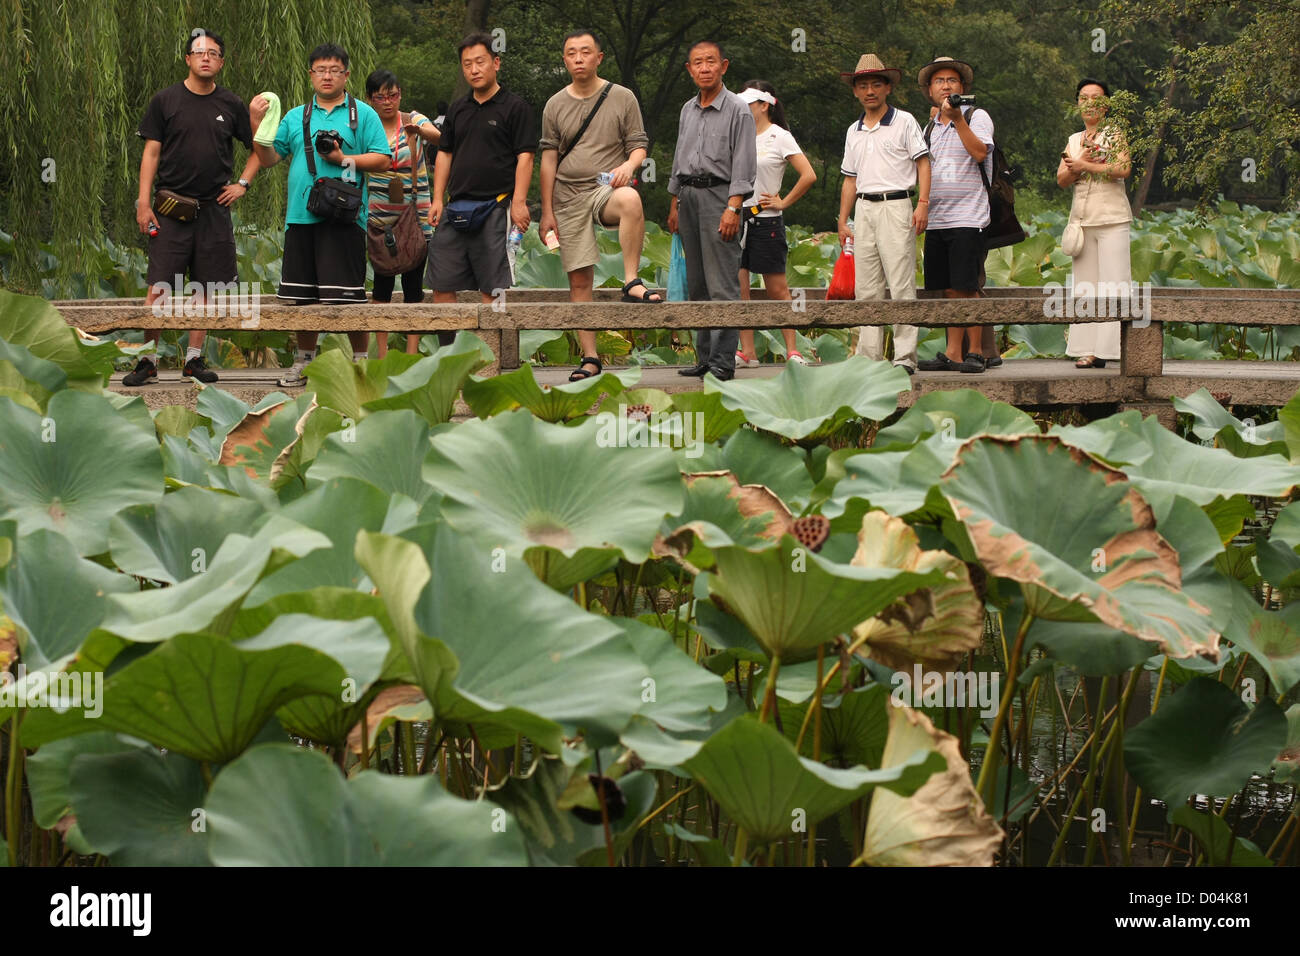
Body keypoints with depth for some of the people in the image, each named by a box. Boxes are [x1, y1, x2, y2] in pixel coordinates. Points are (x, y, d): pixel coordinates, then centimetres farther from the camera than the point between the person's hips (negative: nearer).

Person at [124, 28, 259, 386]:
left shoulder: (230, 105, 7)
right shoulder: (165, 101, 2)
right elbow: (151, 153, 1)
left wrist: (242, 184, 6)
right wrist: (144, 203, -6)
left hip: (214, 208, 2)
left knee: (205, 288, 4)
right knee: (160, 287, -7)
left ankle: (194, 358, 12)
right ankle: (147, 361, -3)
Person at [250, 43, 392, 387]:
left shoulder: (362, 114, 6)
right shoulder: (295, 117, 17)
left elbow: (383, 160, 0)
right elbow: (269, 158, 13)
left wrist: (344, 159, -10)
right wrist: (258, 124, -1)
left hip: (344, 217, -4)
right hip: (301, 216, 4)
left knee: (348, 295, -7)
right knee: (303, 295, 7)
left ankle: (362, 360, 3)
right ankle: (304, 362, 18)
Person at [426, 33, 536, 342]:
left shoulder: (515, 108, -1)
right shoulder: (457, 109, 17)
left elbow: (525, 157, -6)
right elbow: (444, 154, 19)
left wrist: (518, 202, -15)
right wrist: (438, 199, 9)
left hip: (494, 208, -6)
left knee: (492, 288, -5)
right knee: (442, 284, 3)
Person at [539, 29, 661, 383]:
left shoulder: (622, 98, 4)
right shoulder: (555, 105, 9)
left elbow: (639, 144, 7)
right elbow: (548, 159, 11)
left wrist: (629, 164, -17)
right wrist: (547, 212, 7)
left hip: (606, 189, -2)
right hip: (569, 196, 2)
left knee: (631, 200, -40)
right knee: (579, 280, -1)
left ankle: (631, 283, -31)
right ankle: (589, 358, 5)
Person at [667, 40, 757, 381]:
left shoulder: (737, 110, -5)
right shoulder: (687, 110, 16)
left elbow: (744, 166, -10)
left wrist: (732, 208, -18)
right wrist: (674, 205, 18)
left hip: (718, 195, -7)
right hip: (688, 196, 7)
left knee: (722, 284, -10)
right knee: (697, 284, 8)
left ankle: (724, 361, -11)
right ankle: (704, 356, 13)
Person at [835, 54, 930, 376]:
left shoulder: (904, 122, 2)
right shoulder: (854, 131, 17)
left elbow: (923, 163, -2)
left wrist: (923, 204, -12)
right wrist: (842, 221, 15)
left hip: (895, 207, -6)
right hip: (864, 209, 6)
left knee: (901, 285, -9)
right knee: (866, 288, 5)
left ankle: (905, 355, -9)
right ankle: (868, 355, 8)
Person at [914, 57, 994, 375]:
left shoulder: (977, 117, 1)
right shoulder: (930, 127, 20)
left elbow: (980, 151, -18)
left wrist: (957, 118, -19)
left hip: (967, 217, -6)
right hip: (936, 218, 6)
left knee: (966, 289, -9)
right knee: (949, 290, 6)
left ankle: (975, 352, -3)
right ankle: (953, 353, 9)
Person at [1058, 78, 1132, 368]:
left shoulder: (1114, 134, 2)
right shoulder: (1074, 141, 18)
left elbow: (1123, 169, -14)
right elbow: (1061, 179, 10)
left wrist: (1085, 166, -10)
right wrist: (1077, 166, -9)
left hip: (1112, 217, -5)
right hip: (1082, 219, 5)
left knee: (1113, 284, -10)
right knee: (1085, 287, 1)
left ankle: (1109, 348, -12)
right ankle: (1089, 350, 0)